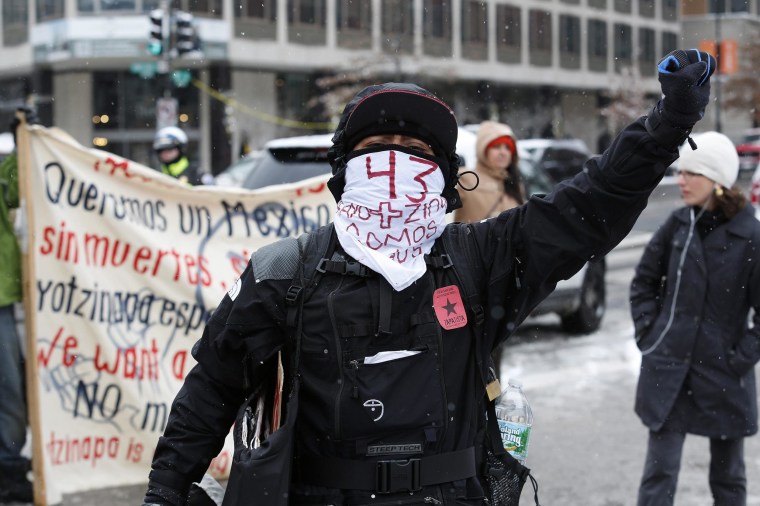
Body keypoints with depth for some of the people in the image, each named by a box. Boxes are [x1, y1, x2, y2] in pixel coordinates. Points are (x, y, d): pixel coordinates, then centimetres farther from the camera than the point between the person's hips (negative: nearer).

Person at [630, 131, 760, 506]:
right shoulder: (678, 224, 0)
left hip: (723, 377, -2)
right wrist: (648, 331, 4)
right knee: (659, 471, 2)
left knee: (728, 475, 14)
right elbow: (644, 281, 13)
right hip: (668, 369, 2)